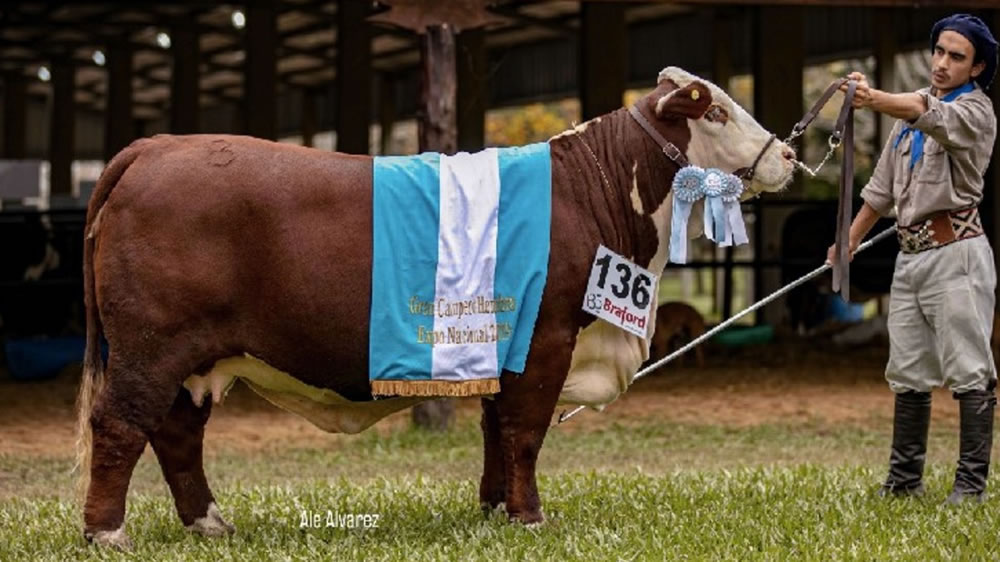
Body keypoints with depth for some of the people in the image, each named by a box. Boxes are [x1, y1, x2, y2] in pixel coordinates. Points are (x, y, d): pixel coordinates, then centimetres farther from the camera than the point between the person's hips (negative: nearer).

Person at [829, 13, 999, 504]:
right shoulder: (913, 106, 16)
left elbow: (930, 115, -30)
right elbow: (884, 185, 22)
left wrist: (874, 99, -46)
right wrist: (851, 238, 18)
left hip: (955, 252, -8)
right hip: (910, 256, 8)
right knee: (907, 374, 10)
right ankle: (904, 479, 17)